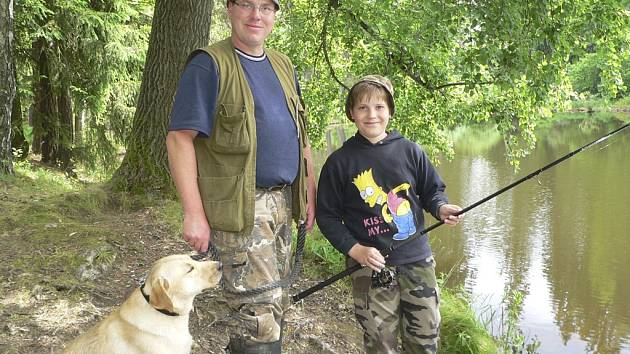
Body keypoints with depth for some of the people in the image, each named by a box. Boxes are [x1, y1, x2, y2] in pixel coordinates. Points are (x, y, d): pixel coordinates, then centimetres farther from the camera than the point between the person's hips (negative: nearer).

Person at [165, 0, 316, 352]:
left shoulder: (284, 66, 13)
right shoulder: (209, 64, -9)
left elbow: (300, 135, 18)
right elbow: (179, 137, -14)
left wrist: (310, 194, 14)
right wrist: (194, 213, -20)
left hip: (282, 201, 7)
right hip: (241, 205, -7)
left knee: (275, 301, 17)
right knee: (260, 308, -5)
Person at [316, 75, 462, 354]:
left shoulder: (410, 151, 2)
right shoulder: (340, 161, -4)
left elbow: (432, 190, 13)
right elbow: (327, 215, -1)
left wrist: (441, 207, -9)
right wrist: (354, 249, -12)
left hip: (417, 261, 3)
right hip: (372, 268, -2)